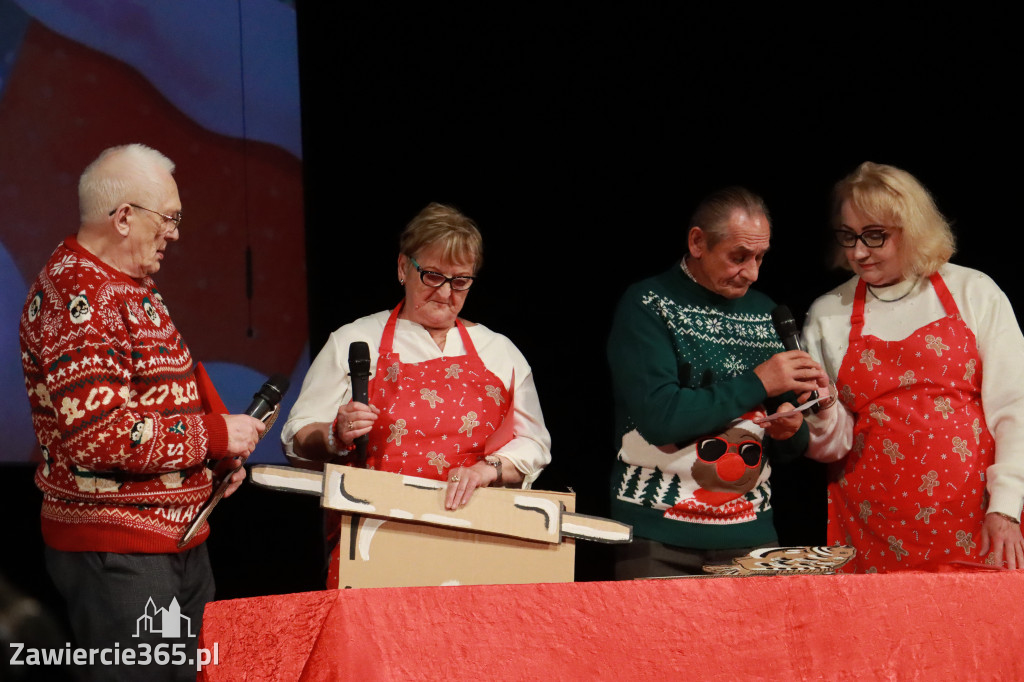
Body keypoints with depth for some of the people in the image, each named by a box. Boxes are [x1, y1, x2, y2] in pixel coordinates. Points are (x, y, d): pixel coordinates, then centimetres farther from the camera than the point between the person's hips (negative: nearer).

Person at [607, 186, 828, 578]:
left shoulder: (766, 313, 14)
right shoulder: (646, 306, -3)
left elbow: (789, 450, 19)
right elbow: (657, 419, -18)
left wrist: (791, 430, -5)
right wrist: (757, 383, -14)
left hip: (751, 533, 5)